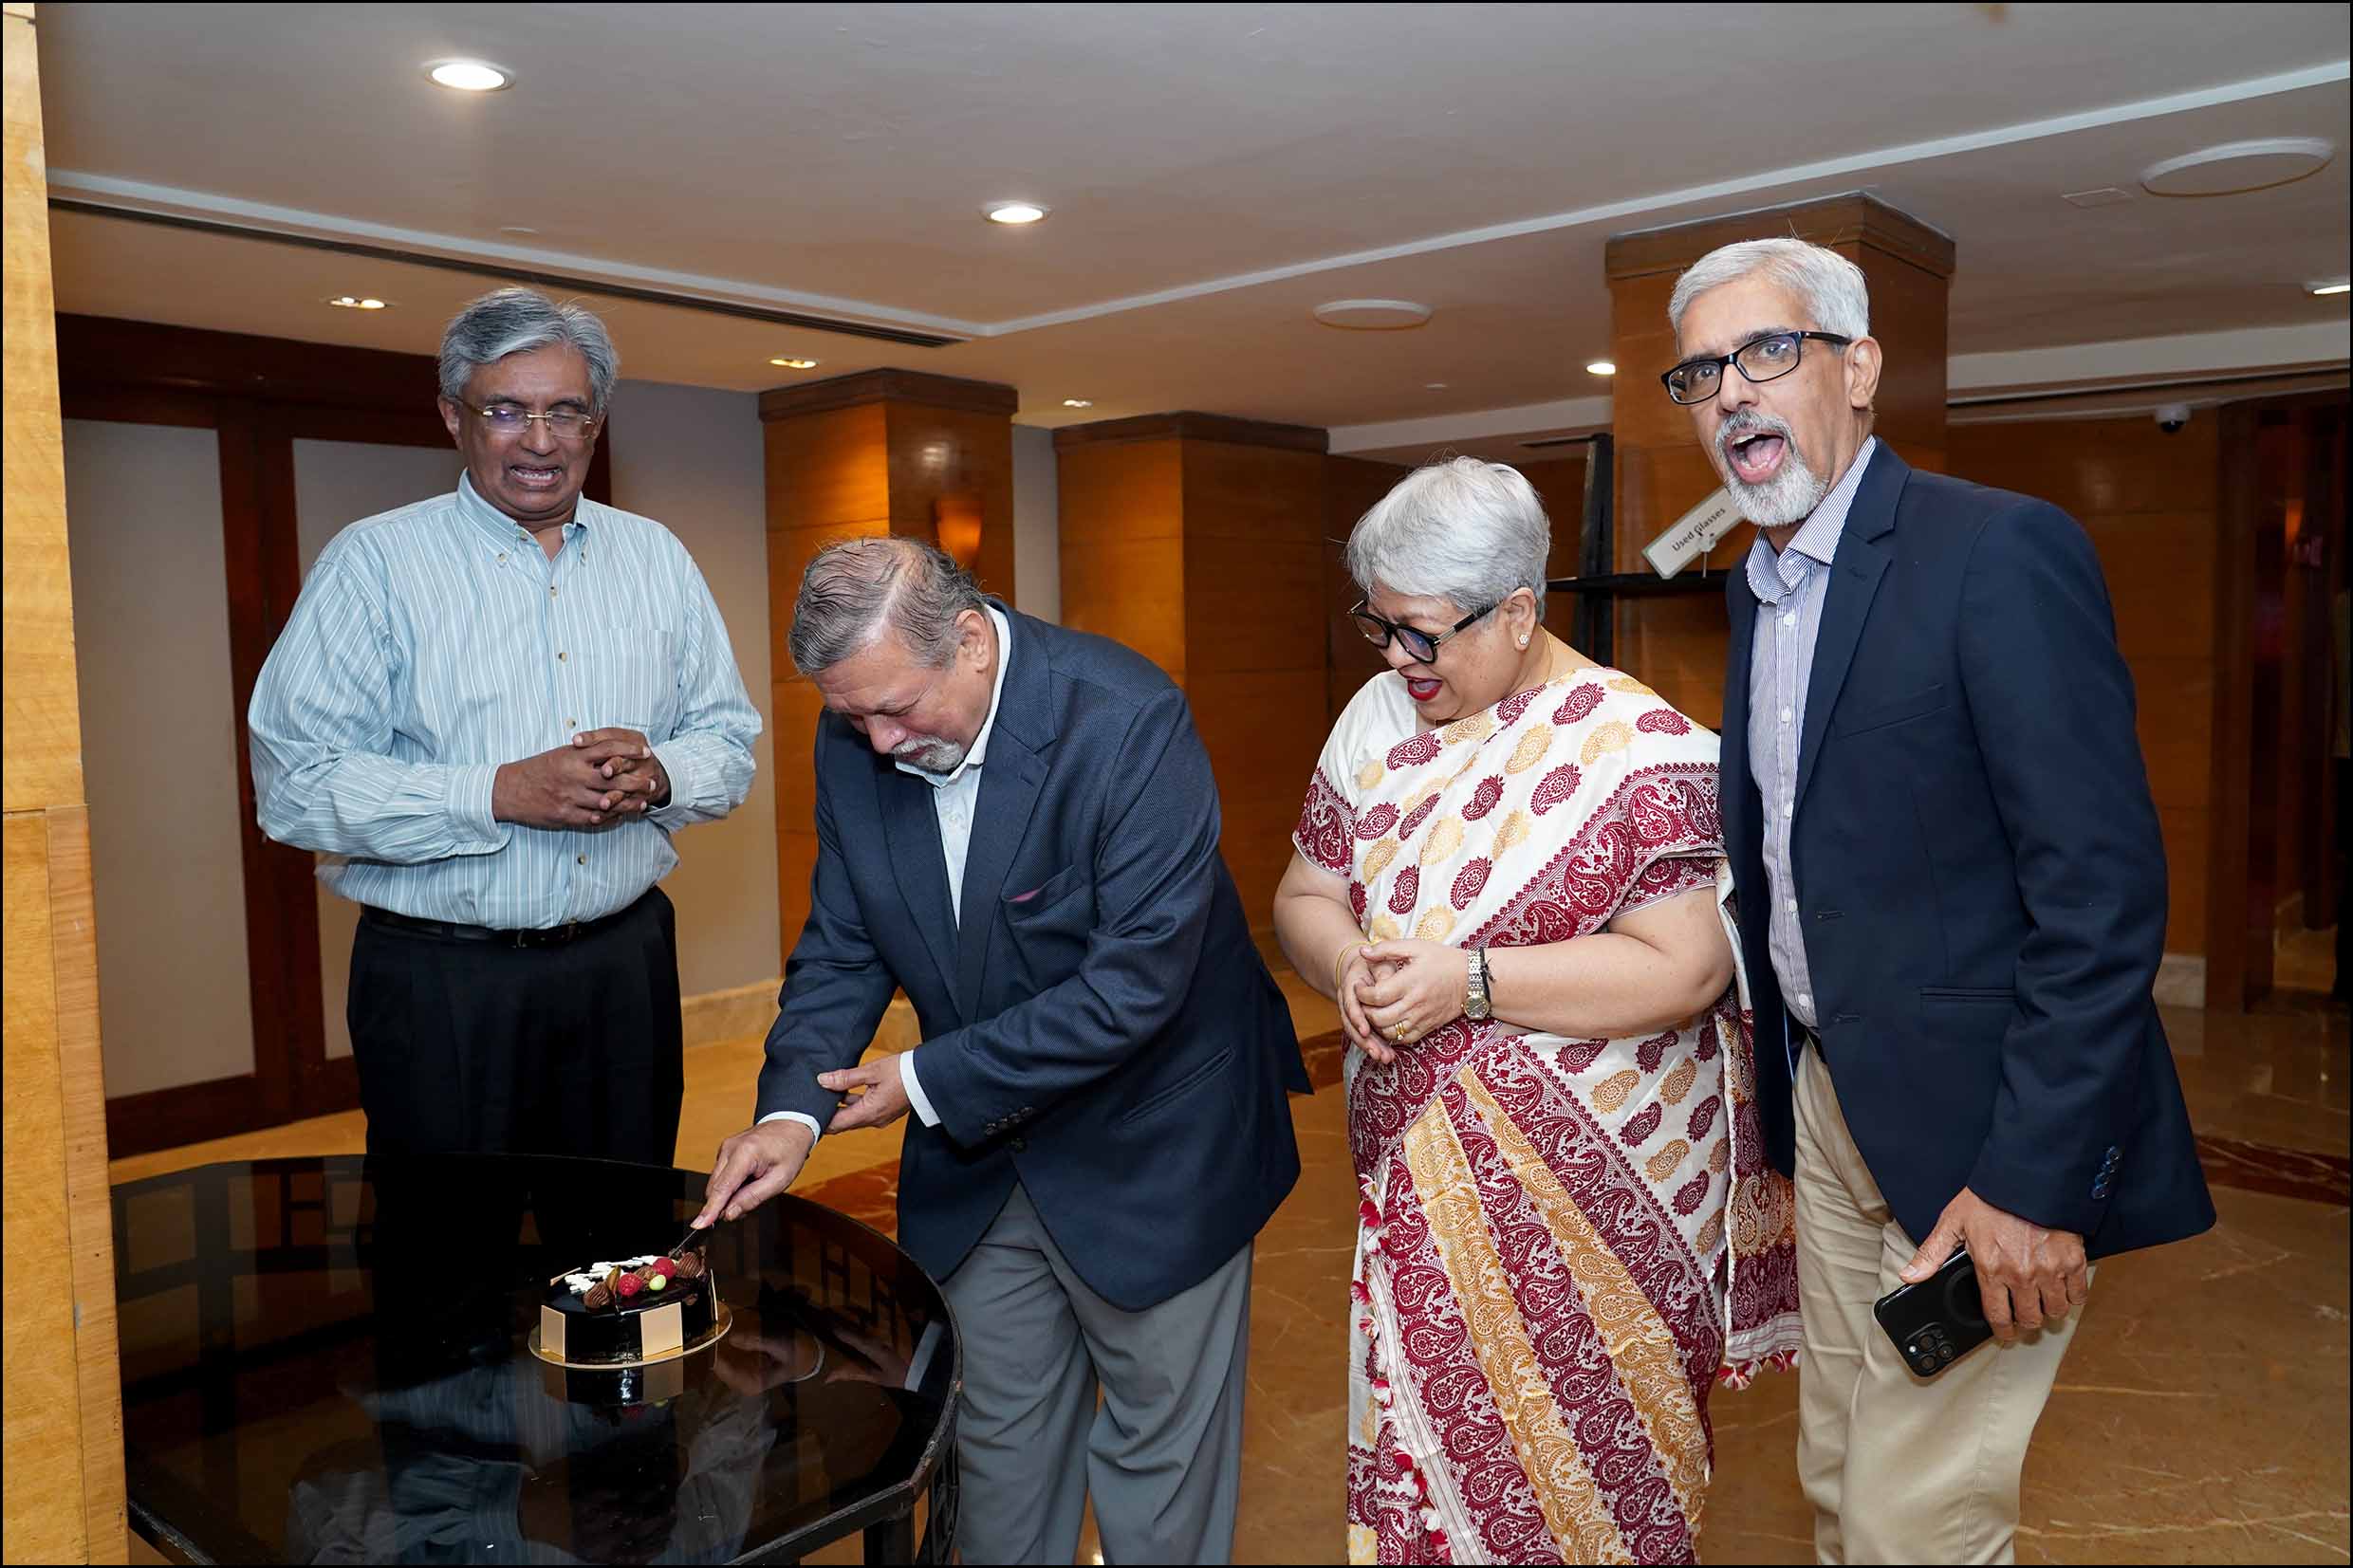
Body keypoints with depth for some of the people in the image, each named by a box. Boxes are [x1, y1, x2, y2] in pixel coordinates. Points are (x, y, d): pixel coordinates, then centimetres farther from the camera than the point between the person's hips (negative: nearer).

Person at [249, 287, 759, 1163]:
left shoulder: (657, 558, 9)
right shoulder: (373, 560, -3)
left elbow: (730, 744, 10)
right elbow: (294, 783, -10)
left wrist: (656, 776, -12)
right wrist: (500, 793, -20)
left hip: (626, 963, 4)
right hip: (441, 983, -3)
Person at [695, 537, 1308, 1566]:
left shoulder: (1128, 721, -27)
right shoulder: (854, 742, -8)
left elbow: (1137, 979, -29)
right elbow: (842, 947, -1)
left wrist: (934, 1083, -22)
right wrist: (793, 1107, -17)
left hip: (1148, 1144, -5)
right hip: (977, 1151, 5)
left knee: (1161, 1443, 13)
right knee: (997, 1432, 22)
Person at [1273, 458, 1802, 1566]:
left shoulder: (1638, 747, -13)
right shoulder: (1378, 717, 5)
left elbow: (1682, 967, -19)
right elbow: (1304, 897, 8)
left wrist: (1466, 982, -23)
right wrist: (1348, 964, -14)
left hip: (1593, 1187, -4)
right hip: (1420, 1177, 5)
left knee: (1582, 1464, 9)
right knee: (1427, 1445, 14)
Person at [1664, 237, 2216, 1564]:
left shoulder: (2004, 552, -16)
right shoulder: (1757, 585, 9)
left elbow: (2105, 892, -20)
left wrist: (2033, 1176, -21)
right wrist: (1778, 1084, 14)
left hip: (1976, 1129, -7)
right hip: (1829, 1100, 8)